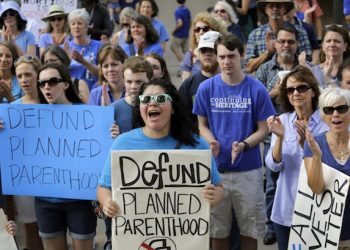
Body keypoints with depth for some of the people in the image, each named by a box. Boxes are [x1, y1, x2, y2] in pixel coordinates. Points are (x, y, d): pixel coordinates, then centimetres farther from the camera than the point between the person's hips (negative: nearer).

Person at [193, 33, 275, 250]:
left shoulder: (257, 89, -6)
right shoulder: (206, 88, -3)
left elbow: (263, 129, -2)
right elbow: (202, 124, 6)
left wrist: (244, 145, -21)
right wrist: (211, 142, -15)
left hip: (248, 169, -1)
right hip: (216, 168, 1)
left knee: (250, 228, 10)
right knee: (218, 228, 13)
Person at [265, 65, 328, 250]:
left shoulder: (327, 122, -9)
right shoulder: (282, 121, 0)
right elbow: (273, 166, -5)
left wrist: (304, 142, -26)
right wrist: (280, 138, -21)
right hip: (285, 208, 3)